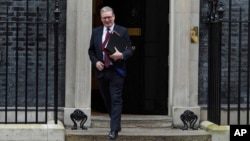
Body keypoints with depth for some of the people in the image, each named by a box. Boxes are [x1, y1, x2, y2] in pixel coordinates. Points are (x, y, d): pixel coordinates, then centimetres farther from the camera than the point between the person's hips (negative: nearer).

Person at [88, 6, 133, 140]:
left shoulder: (122, 31, 0)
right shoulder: (96, 32, 9)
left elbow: (129, 50, -3)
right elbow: (91, 50, 13)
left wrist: (121, 55, -24)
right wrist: (95, 62, -4)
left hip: (116, 71, -4)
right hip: (101, 71, 4)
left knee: (116, 100, -9)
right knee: (107, 101, 13)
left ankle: (114, 130, -10)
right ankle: (116, 124, 30)